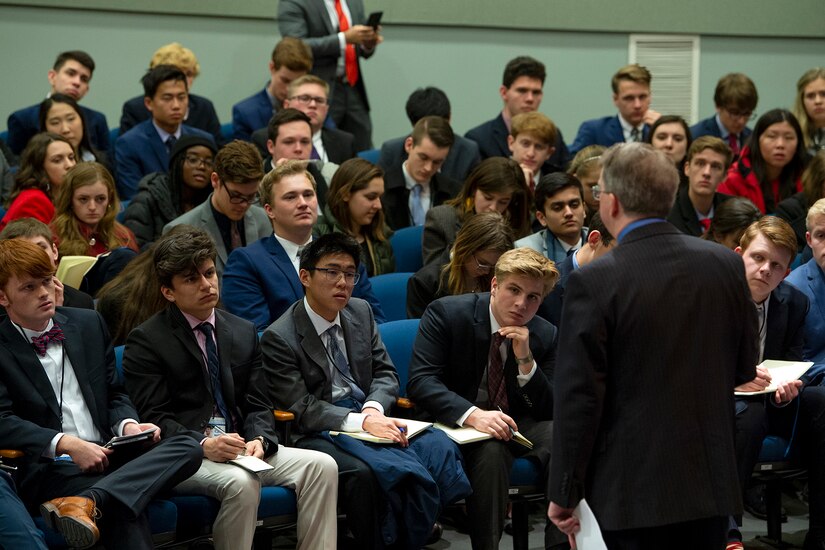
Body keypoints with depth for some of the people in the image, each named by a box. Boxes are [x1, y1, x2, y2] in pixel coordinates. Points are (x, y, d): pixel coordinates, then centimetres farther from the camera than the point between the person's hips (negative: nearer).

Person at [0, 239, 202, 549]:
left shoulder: (88, 323, 17)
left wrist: (128, 425, -2)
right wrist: (66, 445, -24)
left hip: (106, 455, 7)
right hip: (49, 467, -7)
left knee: (187, 448, -26)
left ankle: (86, 501, -42)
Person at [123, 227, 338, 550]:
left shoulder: (243, 333, 16)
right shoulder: (146, 341, -1)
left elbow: (257, 405, 13)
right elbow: (153, 418, -9)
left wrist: (258, 440, -10)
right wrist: (203, 445, -26)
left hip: (241, 449, 6)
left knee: (321, 466, -17)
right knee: (241, 482, -36)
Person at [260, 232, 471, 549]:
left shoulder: (361, 312, 11)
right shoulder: (278, 338, -7)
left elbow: (386, 374, 14)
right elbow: (301, 408, -12)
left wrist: (374, 409, -9)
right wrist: (361, 422, -24)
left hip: (372, 417, 6)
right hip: (319, 433, -5)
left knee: (440, 448, -23)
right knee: (364, 471, -38)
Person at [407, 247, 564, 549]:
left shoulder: (545, 335, 1)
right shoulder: (446, 313, -10)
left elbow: (549, 411, -1)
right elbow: (420, 382, -19)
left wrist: (526, 360, -19)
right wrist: (473, 414, -35)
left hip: (515, 424, 4)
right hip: (457, 423, -4)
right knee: (491, 449, -37)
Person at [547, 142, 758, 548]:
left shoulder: (593, 282, -14)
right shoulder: (725, 264, 0)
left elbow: (578, 397, -13)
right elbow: (745, 367, 10)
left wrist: (564, 495, -5)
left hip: (630, 490, -5)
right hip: (710, 484, 5)